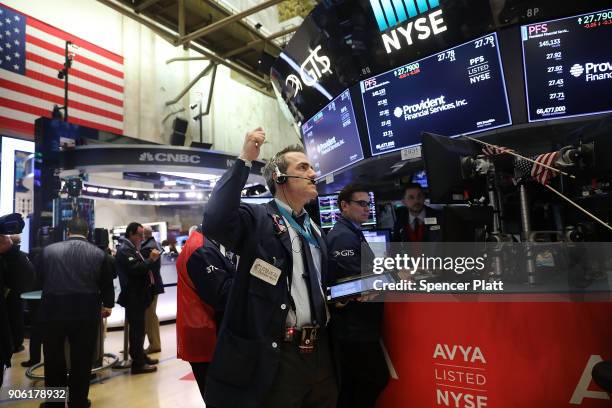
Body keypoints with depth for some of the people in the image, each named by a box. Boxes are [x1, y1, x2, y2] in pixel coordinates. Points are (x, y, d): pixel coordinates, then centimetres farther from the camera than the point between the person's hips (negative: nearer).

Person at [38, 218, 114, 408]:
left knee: (54, 358, 15)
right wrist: (107, 305, 19)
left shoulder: (49, 250, -2)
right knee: (82, 360, 10)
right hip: (86, 313, -1)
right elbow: (107, 283, 1)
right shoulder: (98, 253, -4)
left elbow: (40, 278, 12)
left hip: (53, 311, 1)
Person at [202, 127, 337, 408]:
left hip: (320, 352, 7)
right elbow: (214, 223, -30)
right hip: (275, 356, -7)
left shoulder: (314, 230, 15)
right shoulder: (257, 219, -8)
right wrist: (244, 161, -24)